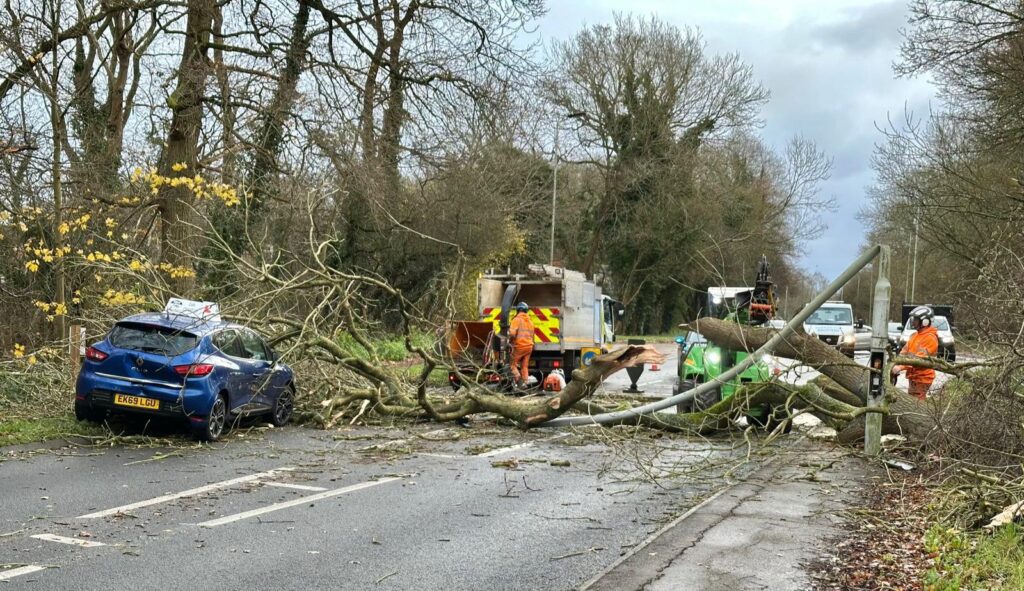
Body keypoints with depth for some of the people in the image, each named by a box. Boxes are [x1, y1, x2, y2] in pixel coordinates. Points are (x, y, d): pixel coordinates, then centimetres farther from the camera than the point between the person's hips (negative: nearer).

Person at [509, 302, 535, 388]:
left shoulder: (517, 319, -7)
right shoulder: (530, 321, 14)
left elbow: (512, 333, -19)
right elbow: (531, 335, 15)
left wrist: (510, 340, 0)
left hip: (519, 346, -6)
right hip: (529, 346, 6)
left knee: (513, 363, 4)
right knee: (525, 366, 12)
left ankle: (518, 380, -12)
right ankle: (525, 383, 9)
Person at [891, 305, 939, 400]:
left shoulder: (930, 338, -16)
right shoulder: (915, 336, 13)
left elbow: (919, 358, -25)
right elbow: (905, 351, 10)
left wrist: (901, 367, -30)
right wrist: (896, 363, -7)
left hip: (922, 377, -9)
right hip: (913, 376, 9)